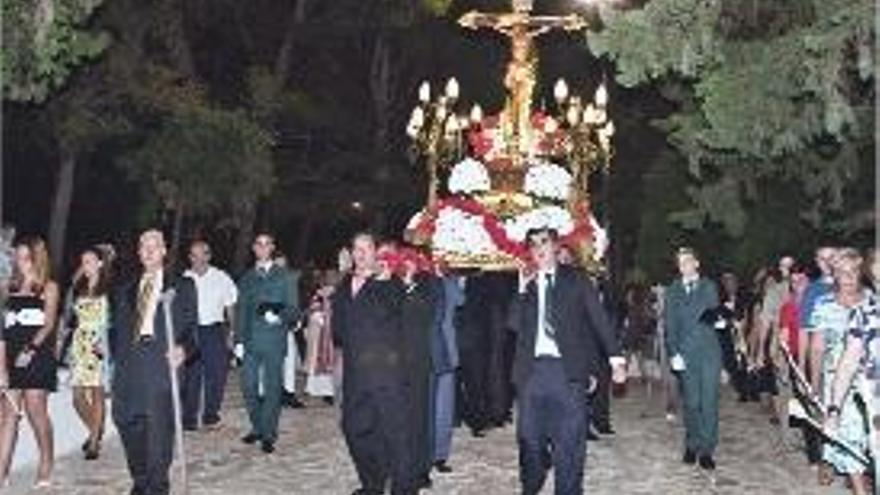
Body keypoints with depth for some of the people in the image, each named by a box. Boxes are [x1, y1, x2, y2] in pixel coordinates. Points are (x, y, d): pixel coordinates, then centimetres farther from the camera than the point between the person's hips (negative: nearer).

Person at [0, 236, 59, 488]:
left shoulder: (48, 288, 4)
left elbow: (48, 324, -6)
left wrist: (30, 349, -20)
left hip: (37, 357, -4)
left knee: (36, 411, -4)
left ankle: (46, 468, 8)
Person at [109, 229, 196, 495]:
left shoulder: (182, 286, 10)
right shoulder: (126, 289, 21)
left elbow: (191, 324, 2)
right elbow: (117, 326, 19)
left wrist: (182, 347, -16)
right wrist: (117, 356, 6)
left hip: (162, 360, -3)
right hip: (130, 366, 4)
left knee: (159, 425, -4)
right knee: (126, 421, 2)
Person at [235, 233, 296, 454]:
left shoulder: (283, 276, 6)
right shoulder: (246, 278, 16)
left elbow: (292, 308, 2)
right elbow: (241, 310, 16)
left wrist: (280, 318, -19)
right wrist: (239, 340, 7)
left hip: (274, 339, -3)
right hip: (250, 340, 3)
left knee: (272, 388, -2)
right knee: (248, 387, 4)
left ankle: (268, 435, 6)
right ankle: (257, 428, 22)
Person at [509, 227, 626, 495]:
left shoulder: (576, 280, 8)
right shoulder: (525, 284, 12)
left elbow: (598, 318, 2)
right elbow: (514, 324, 2)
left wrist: (615, 356, -8)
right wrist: (522, 290, -8)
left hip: (567, 368, -2)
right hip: (532, 368, 2)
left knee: (569, 439, -2)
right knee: (530, 437, 9)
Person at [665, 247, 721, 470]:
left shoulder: (709, 287, 11)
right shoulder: (673, 291, 10)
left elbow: (711, 311, -1)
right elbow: (670, 325, 5)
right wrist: (673, 352, -3)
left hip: (709, 351, -1)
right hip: (686, 353, 1)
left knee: (709, 401, -4)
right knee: (691, 402, 3)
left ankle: (706, 450, 1)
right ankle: (692, 445, 15)